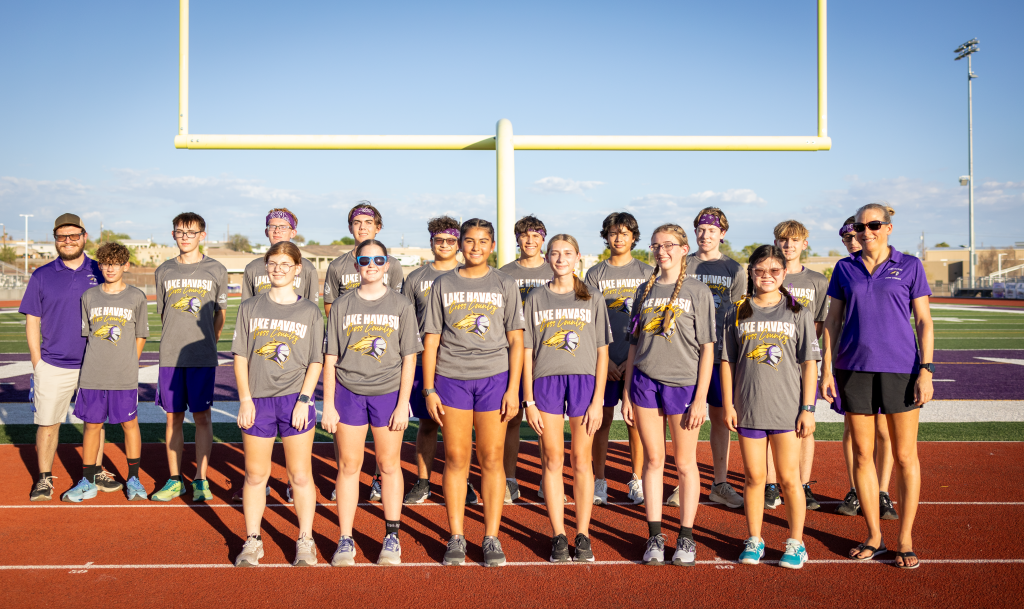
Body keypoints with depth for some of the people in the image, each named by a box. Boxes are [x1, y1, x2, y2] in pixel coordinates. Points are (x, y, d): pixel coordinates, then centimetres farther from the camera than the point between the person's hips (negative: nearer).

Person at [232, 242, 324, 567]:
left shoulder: (310, 312, 4)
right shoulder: (250, 308, 8)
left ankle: (305, 541, 16)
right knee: (255, 474, 9)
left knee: (300, 475, 3)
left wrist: (304, 400, -7)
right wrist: (245, 399, -2)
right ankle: (252, 541, 22)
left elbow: (316, 362, 2)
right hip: (257, 400, 2)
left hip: (295, 400, -1)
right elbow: (241, 357, 6)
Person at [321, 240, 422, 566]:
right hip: (348, 392, 1)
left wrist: (403, 404, -6)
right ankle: (345, 541, 15)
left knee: (389, 465, 6)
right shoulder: (342, 306, 5)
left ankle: (392, 538, 19)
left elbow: (409, 358, 0)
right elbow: (330, 358, 5)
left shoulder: (401, 306, 2)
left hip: (389, 393, -1)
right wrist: (328, 404, 0)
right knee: (349, 466, 5)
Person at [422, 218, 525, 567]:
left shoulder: (505, 285, 7)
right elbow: (431, 340, 8)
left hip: (494, 376, -1)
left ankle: (491, 538, 12)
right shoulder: (443, 285, 9)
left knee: (491, 459, 1)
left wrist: (513, 389, -5)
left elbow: (516, 340, 4)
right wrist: (429, 390, 1)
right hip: (451, 377, 1)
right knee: (456, 459, 4)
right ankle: (456, 538, 15)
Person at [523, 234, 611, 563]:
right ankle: (558, 537, 13)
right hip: (546, 380, 1)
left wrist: (597, 400, -4)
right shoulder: (535, 299, 9)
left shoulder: (592, 300, 7)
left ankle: (582, 535, 15)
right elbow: (526, 352, 6)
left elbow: (602, 353, 4)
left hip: (584, 380, 0)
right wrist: (529, 401, 0)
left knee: (581, 459, 4)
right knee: (552, 460, 3)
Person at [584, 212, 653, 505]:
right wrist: (604, 358, -7)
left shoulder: (646, 273, 7)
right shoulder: (595, 273, 8)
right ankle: (599, 481, 11)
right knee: (602, 418, 2)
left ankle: (637, 480, 13)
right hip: (605, 358, 0)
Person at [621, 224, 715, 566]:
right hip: (645, 382, 3)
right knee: (653, 461, 8)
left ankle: (686, 538, 18)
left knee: (685, 463, 6)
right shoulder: (645, 291, 11)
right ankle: (654, 537, 17)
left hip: (683, 384, -3)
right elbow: (634, 344, 12)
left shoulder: (698, 292, 0)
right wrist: (627, 393, 7)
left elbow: (707, 349, -3)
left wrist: (701, 398, -10)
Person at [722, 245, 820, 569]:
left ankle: (795, 543, 20)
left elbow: (809, 363, 1)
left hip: (788, 408, -1)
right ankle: (754, 541, 23)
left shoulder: (799, 313, 3)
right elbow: (727, 362, 7)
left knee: (789, 478, 4)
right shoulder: (738, 314, 7)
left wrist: (808, 408, -5)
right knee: (754, 477, 8)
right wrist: (728, 405, 2)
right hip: (748, 408, 2)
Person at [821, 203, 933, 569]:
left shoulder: (909, 266, 3)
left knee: (904, 456, 3)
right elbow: (832, 322, 9)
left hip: (900, 367, -2)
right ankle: (874, 536, 20)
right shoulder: (844, 269, 8)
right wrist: (826, 371, 3)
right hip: (854, 369, 2)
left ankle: (905, 539, 16)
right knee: (862, 454, 7)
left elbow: (924, 321, 2)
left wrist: (926, 370, -7)